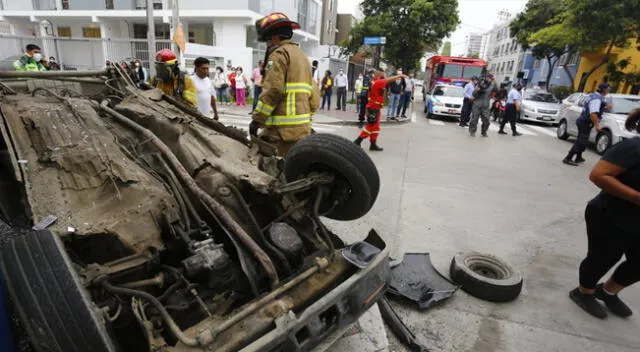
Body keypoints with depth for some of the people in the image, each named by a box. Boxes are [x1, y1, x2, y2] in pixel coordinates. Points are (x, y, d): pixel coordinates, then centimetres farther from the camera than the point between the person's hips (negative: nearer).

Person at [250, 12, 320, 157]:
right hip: (302, 127, 10)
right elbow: (314, 95, 21)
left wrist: (257, 119, -13)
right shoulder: (302, 55, 23)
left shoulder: (279, 54, -5)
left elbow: (273, 90, -18)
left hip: (284, 128, -9)